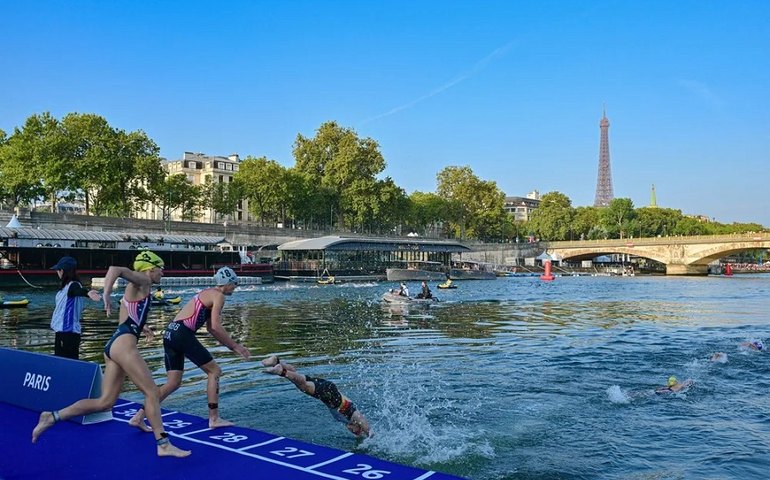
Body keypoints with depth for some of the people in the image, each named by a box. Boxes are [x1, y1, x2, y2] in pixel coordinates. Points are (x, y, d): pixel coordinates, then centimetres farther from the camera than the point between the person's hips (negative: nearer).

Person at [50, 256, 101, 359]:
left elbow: (79, 290, -41)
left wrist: (87, 293, -62)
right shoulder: (66, 285, 10)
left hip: (68, 332, -10)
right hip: (62, 331, 10)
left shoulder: (73, 285, -17)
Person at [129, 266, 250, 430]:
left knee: (173, 383, 11)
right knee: (214, 371, 3)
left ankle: (138, 417, 7)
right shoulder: (218, 296, -3)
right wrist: (235, 345, -3)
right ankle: (214, 419, 4)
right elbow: (216, 327, -13)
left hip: (170, 333, 9)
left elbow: (211, 328, 28)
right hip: (183, 334, -9)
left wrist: (232, 346, 25)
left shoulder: (208, 294, 26)